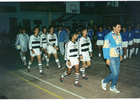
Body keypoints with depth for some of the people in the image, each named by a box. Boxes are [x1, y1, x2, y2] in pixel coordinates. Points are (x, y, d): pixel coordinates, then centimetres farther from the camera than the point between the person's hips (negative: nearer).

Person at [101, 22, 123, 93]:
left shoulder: (119, 35, 6)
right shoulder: (109, 36, -18)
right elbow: (105, 47, -18)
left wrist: (121, 54, 19)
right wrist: (107, 59, -19)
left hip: (117, 57, 7)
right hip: (111, 57, -7)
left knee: (117, 73, 11)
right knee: (114, 73, -7)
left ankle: (112, 87, 28)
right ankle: (104, 81, 20)